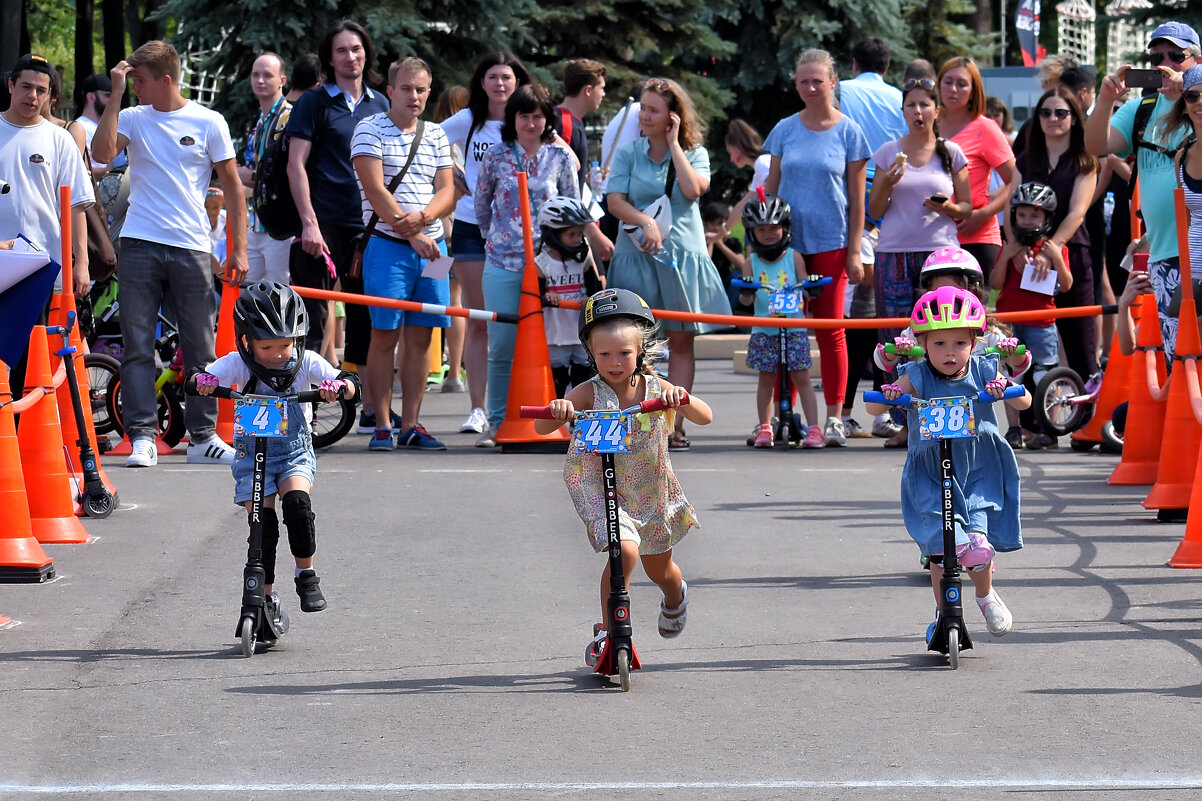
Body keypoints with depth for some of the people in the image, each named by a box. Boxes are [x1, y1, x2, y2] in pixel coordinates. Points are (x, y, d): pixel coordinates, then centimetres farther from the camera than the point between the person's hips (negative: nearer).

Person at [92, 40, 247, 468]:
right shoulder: (132, 118, 6)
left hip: (191, 248, -1)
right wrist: (115, 95, -11)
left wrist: (238, 250, 1)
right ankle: (142, 437, 0)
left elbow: (233, 186, 7)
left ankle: (203, 437, 12)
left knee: (200, 348, 4)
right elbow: (102, 152, -13)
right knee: (138, 348, -2)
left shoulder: (208, 123, 3)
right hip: (139, 245, 1)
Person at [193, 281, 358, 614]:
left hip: (295, 452, 0)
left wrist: (338, 386, -39)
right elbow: (204, 378, -22)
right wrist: (202, 381, -46)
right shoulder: (238, 364, -9)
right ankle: (265, 596, 6)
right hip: (252, 454, 0)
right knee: (262, 522, -8)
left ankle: (306, 575, -9)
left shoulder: (305, 363, -8)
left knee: (296, 500, -26)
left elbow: (348, 385, -15)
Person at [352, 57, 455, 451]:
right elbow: (375, 189, -10)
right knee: (385, 336, -6)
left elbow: (447, 191, 8)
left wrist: (422, 217, -14)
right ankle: (381, 427, -1)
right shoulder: (370, 129, -1)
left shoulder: (436, 135, 15)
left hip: (430, 245, 5)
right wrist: (411, 236, -14)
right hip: (387, 245, -5)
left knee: (420, 337, 5)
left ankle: (410, 425, 9)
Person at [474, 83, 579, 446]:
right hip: (502, 264, 0)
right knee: (501, 346, -1)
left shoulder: (560, 157, 5)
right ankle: (497, 422, 7)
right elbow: (481, 204, 16)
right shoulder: (497, 156, 4)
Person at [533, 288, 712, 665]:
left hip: (650, 490, 3)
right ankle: (607, 632, -16)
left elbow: (705, 417, -19)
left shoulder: (656, 388, -11)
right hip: (600, 488, -3)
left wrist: (681, 400, -40)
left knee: (659, 569, 22)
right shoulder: (589, 394, -17)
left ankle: (675, 595, 60)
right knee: (624, 549, -30)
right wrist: (556, 410, -47)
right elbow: (542, 428, -24)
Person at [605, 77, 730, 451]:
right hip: (637, 253, 0)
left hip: (683, 255, 0)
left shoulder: (694, 153, 6)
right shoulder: (628, 153, 6)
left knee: (681, 340, 0)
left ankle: (675, 424, 2)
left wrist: (674, 144, -8)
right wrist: (646, 223, -19)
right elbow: (615, 201, -3)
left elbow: (693, 188, -14)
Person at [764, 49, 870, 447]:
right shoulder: (785, 130, 7)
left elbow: (856, 199, 1)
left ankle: (834, 418, 5)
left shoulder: (848, 132, 1)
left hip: (831, 242, -2)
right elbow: (771, 187, 12)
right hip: (787, 240, 2)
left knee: (830, 330, 1)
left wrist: (855, 251, -3)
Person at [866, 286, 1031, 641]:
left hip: (978, 472, 0)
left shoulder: (984, 372, -1)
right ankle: (943, 612, 12)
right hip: (930, 475, 0)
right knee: (940, 545, -9)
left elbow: (1024, 402, -5)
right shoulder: (917, 378, -5)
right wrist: (888, 394, -31)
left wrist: (1006, 389, -26)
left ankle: (986, 595, 15)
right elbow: (873, 406, -9)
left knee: (977, 547, -15)